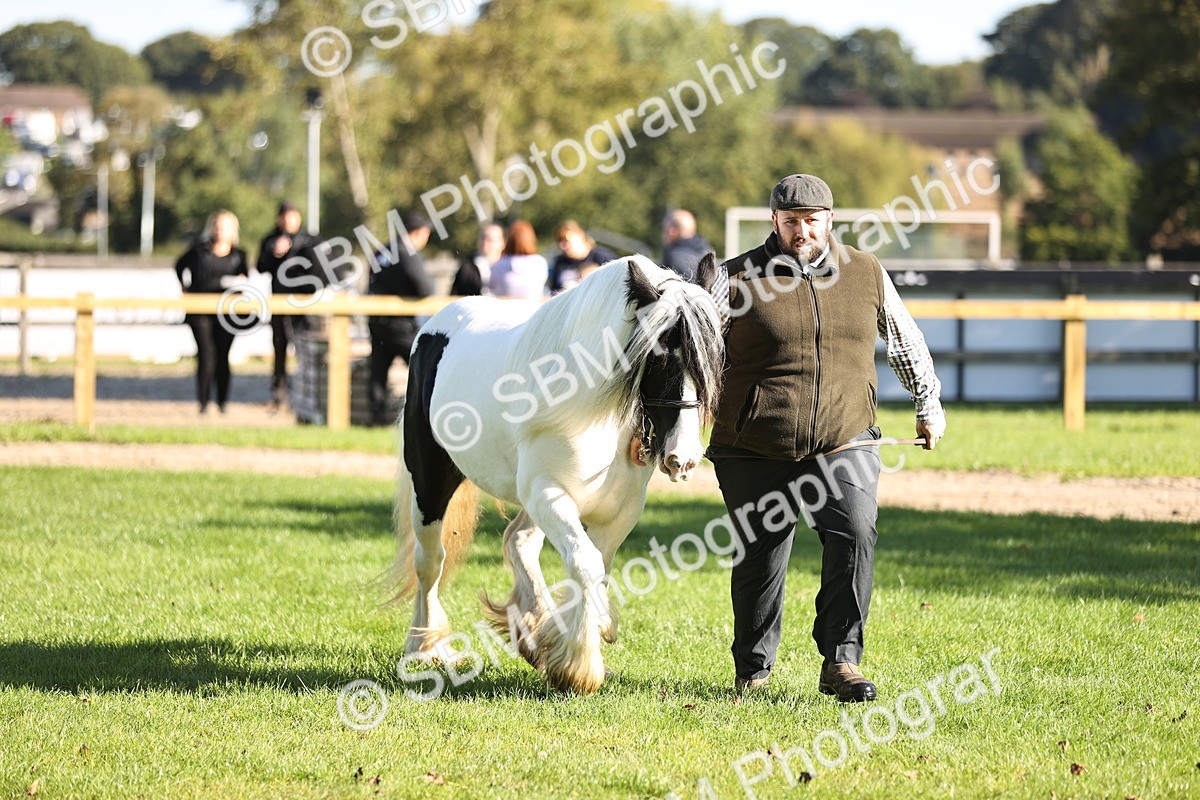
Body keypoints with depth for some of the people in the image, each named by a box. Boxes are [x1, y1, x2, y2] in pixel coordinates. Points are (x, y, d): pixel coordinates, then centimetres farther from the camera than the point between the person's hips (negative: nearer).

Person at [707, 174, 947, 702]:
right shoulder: (739, 280, -2)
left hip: (844, 444, 1)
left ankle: (841, 660, -13)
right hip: (755, 451, -1)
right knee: (761, 559, 4)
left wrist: (929, 405, 28)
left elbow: (905, 341, 22)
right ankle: (753, 669, 24)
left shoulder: (867, 274, 7)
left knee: (854, 536, -19)